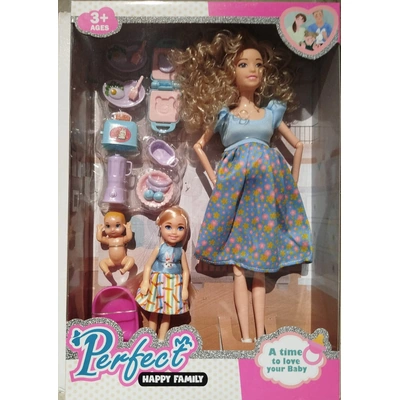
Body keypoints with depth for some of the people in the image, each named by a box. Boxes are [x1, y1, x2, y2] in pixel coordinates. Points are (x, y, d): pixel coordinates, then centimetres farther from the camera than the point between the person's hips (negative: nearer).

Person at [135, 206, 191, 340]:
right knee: (154, 312, 13)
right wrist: (145, 283, -11)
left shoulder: (181, 251, -8)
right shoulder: (159, 249, -11)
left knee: (167, 314, 12)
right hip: (157, 283, 0)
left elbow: (185, 271, -1)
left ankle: (161, 339, 27)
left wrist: (185, 288, -4)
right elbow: (148, 266, -6)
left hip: (173, 285, 1)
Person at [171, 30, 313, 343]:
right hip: (234, 187, -1)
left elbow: (298, 145, 20)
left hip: (266, 187, 2)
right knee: (238, 267, -1)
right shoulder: (224, 114, 8)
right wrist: (215, 179, 7)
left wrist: (292, 184, 14)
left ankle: (260, 335, 15)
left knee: (259, 266, 6)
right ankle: (246, 336, 8)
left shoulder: (271, 112, 12)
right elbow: (200, 146, 17)